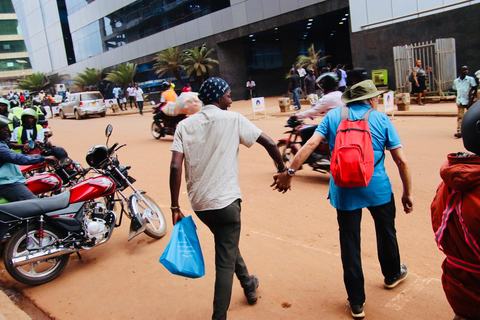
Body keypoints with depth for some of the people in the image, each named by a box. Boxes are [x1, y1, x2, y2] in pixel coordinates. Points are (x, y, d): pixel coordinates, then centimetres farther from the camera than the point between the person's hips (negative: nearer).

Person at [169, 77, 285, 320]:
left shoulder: (185, 125, 3)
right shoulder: (233, 119, -4)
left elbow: (175, 166, -8)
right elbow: (270, 144, -4)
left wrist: (175, 207, -4)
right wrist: (282, 170, 12)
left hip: (198, 203, 5)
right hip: (226, 201, -5)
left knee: (227, 243, 29)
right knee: (225, 263, 5)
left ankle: (248, 285, 50)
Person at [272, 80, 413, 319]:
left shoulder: (333, 116, 5)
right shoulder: (381, 119, 3)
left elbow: (311, 144, -8)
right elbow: (401, 160, 0)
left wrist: (290, 171, -8)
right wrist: (407, 193, 9)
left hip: (344, 190, 0)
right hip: (377, 188, 0)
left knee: (349, 242, 8)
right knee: (386, 232, 25)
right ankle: (392, 275, 50)